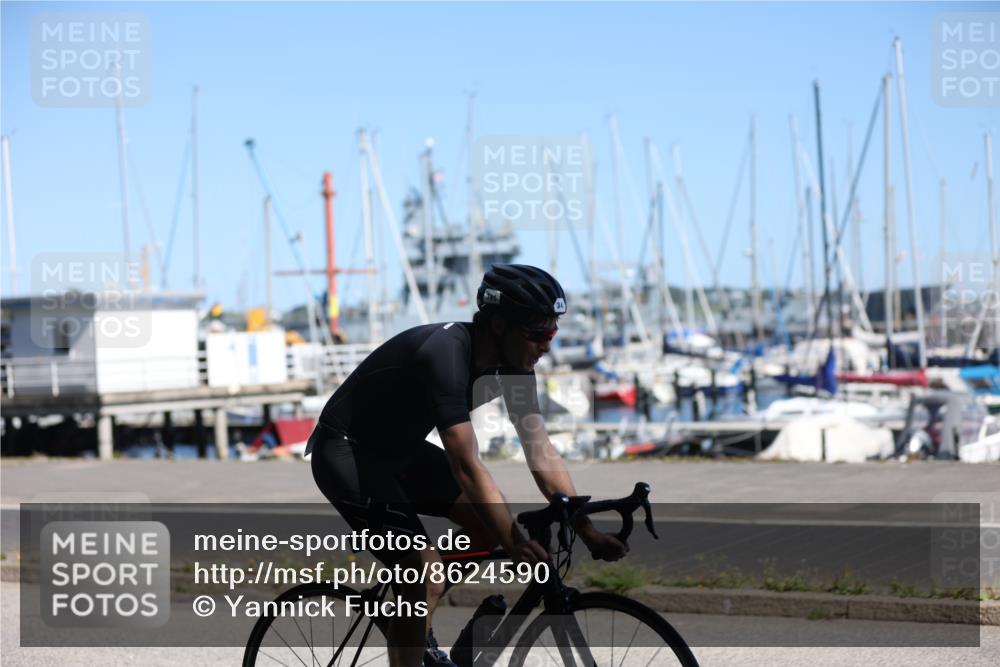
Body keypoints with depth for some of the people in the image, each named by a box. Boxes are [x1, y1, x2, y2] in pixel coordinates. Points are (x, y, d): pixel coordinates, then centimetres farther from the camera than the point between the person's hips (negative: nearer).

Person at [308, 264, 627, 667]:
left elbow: (542, 453, -6)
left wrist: (587, 531, -13)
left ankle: (415, 627, 15)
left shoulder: (512, 361, -8)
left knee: (491, 523, 1)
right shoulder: (445, 356, -33)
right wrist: (517, 546, -41)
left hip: (400, 449, 9)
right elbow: (467, 468, -37)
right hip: (346, 453, -9)